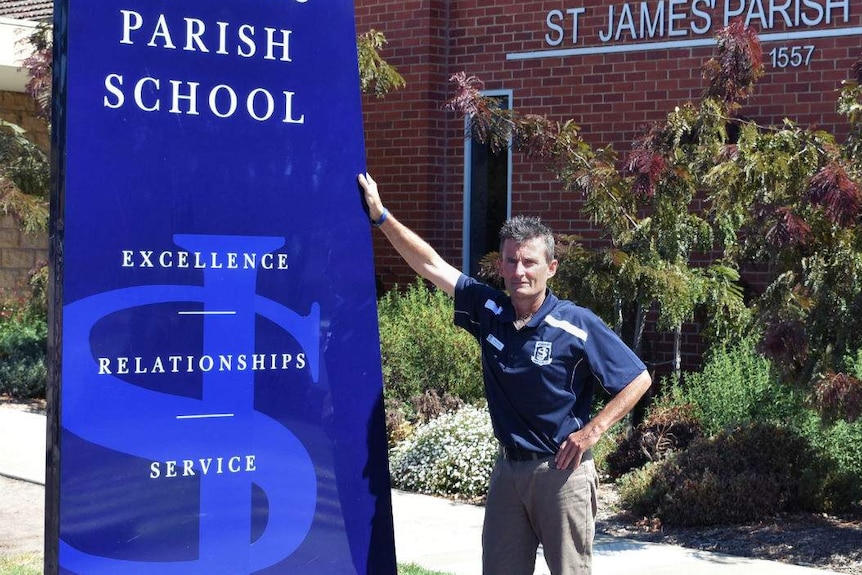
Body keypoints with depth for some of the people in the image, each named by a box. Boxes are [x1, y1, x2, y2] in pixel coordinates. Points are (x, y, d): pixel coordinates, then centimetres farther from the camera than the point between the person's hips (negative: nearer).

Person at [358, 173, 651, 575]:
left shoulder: (578, 325, -12)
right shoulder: (489, 311, 0)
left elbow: (639, 380, -7)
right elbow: (431, 264, 5)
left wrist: (591, 431, -13)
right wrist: (380, 215, 3)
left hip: (562, 471, -5)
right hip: (509, 468, 5)